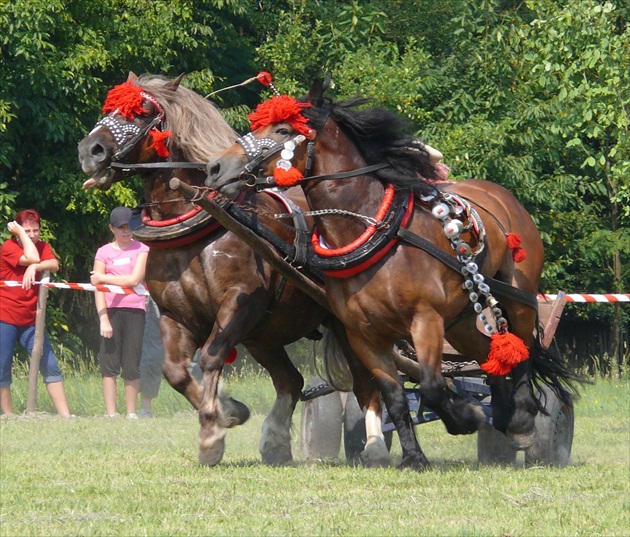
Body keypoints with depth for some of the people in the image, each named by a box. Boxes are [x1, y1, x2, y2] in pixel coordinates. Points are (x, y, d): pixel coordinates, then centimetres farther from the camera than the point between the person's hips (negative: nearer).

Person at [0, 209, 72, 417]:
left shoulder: (43, 246, 9)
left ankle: (65, 415, -3)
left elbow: (54, 265, -11)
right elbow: (32, 258, -23)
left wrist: (34, 267, -27)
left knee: (50, 367, -2)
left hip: (30, 321, 4)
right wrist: (20, 233, -15)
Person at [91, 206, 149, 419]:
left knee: (132, 366, 0)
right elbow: (98, 289, 2)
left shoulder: (141, 249, 9)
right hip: (111, 311, 0)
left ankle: (131, 414, 6)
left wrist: (103, 278, -3)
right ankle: (111, 415, -4)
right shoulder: (104, 252, 8)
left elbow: (134, 279, -4)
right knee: (109, 364, -4)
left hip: (135, 311, 0)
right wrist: (103, 319, -8)